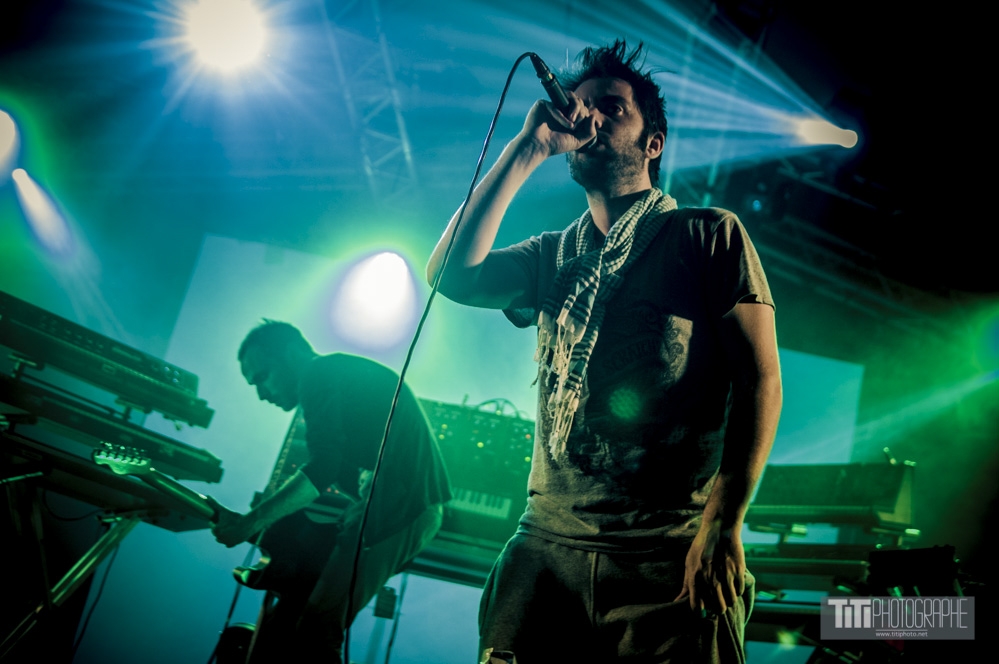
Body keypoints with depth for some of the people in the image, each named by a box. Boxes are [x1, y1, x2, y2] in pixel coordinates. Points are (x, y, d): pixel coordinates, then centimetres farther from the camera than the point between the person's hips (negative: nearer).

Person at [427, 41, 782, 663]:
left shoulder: (711, 234, 5)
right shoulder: (553, 254, 18)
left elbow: (759, 379, -4)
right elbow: (453, 275, 1)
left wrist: (723, 523, -15)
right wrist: (526, 149, 3)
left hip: (672, 553, -3)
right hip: (548, 542, 4)